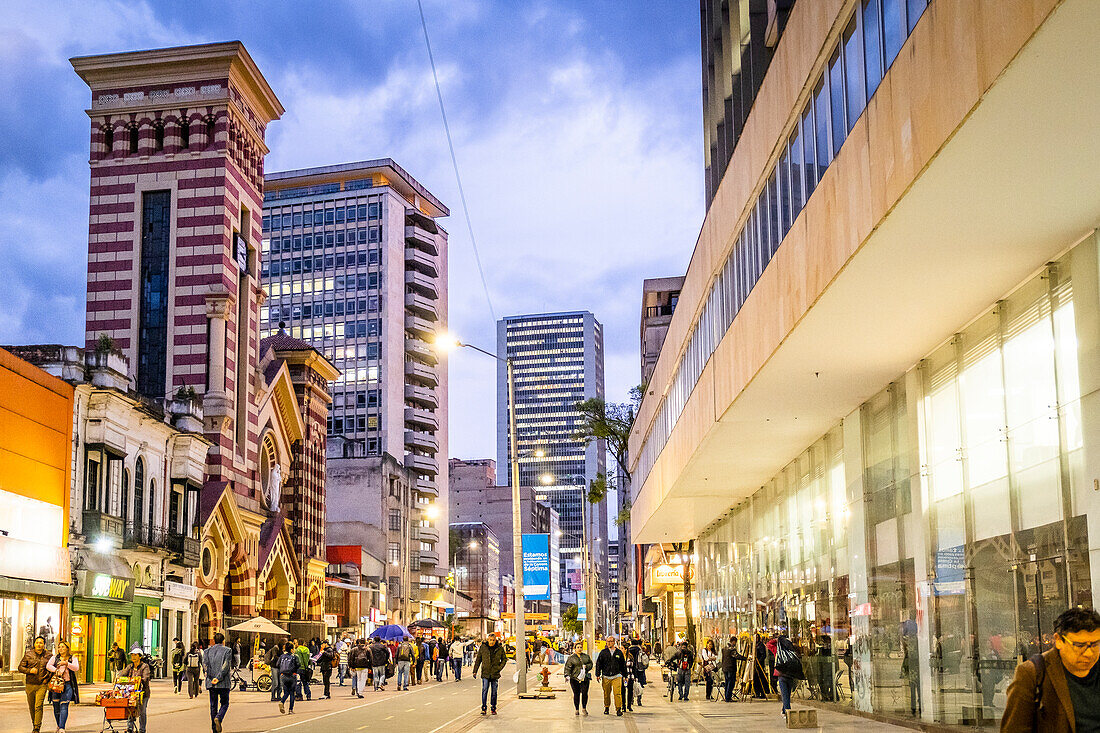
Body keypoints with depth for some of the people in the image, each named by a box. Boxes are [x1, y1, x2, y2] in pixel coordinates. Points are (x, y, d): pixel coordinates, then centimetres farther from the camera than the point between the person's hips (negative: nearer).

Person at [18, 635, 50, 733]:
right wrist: (29, 670, -14)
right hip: (30, 684, 2)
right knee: (31, 707, 11)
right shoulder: (28, 655, 2)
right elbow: (20, 667, 3)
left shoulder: (48, 656, 2)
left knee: (38, 706, -12)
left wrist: (47, 678, 0)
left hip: (42, 685, -2)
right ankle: (34, 724, 30)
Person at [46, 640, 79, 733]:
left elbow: (76, 668, -7)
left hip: (67, 685, -3)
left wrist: (66, 663, -20)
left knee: (64, 706, -13)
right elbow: (48, 665, -2)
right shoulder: (55, 658, 15)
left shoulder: (73, 658, 10)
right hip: (56, 683, 3)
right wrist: (56, 671, -17)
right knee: (56, 707, 5)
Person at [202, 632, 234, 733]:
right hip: (223, 683, -3)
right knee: (224, 703, 8)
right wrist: (218, 678, -12)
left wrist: (211, 677, -4)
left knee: (213, 705, 10)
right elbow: (226, 666, -12)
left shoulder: (207, 651, 9)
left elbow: (205, 666, -2)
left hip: (210, 683, 3)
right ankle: (218, 718, -19)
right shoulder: (227, 650, -1)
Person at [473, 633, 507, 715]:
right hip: (485, 673, -1)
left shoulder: (500, 648, 1)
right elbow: (478, 659, 6)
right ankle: (483, 708, -4)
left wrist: (499, 668, -3)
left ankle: (493, 708, 17)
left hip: (495, 674, 1)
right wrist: (475, 671, 2)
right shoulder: (483, 648, 1)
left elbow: (504, 659, 11)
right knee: (484, 690, -10)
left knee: (494, 691, 6)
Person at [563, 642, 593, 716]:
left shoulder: (586, 656, 14)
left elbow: (591, 664, 17)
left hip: (585, 678, 2)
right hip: (575, 679, -2)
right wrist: (567, 675, -16)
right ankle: (576, 709, 12)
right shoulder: (571, 658, 4)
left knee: (585, 693, -4)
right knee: (576, 694, 1)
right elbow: (567, 667, -2)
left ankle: (584, 708, 14)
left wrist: (586, 666, -5)